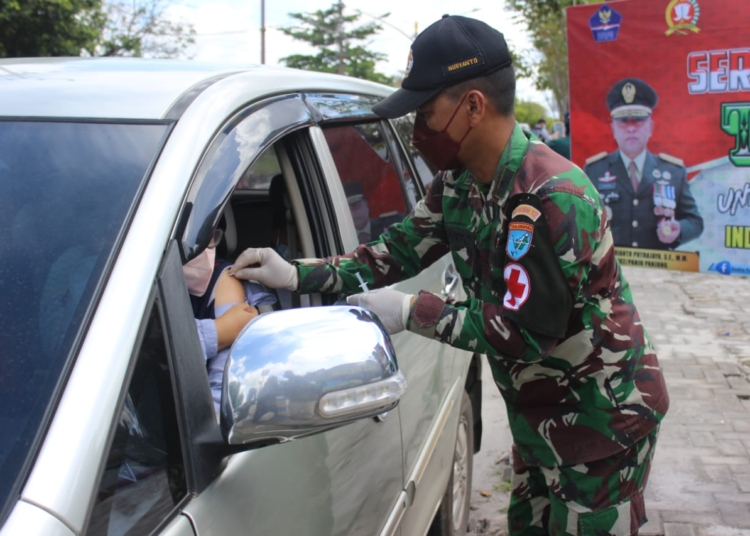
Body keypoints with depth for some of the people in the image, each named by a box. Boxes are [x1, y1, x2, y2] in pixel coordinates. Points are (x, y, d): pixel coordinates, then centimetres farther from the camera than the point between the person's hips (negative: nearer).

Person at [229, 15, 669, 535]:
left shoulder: (552, 198, -30)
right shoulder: (458, 182, -3)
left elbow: (524, 333, -28)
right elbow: (402, 249, 3)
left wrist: (413, 312, -22)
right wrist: (297, 274, -6)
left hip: (602, 418, -8)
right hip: (540, 414, 8)